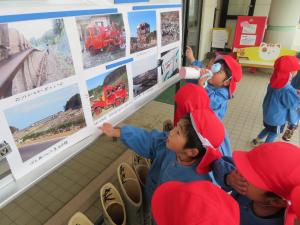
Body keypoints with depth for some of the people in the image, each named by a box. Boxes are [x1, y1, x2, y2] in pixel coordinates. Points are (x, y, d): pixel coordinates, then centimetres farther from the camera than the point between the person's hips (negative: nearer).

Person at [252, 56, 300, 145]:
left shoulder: (275, 81, -10)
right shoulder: (287, 90, -35)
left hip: (268, 113, 7)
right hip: (276, 118, -7)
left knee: (268, 129, 30)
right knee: (273, 133, 19)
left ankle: (256, 140, 46)